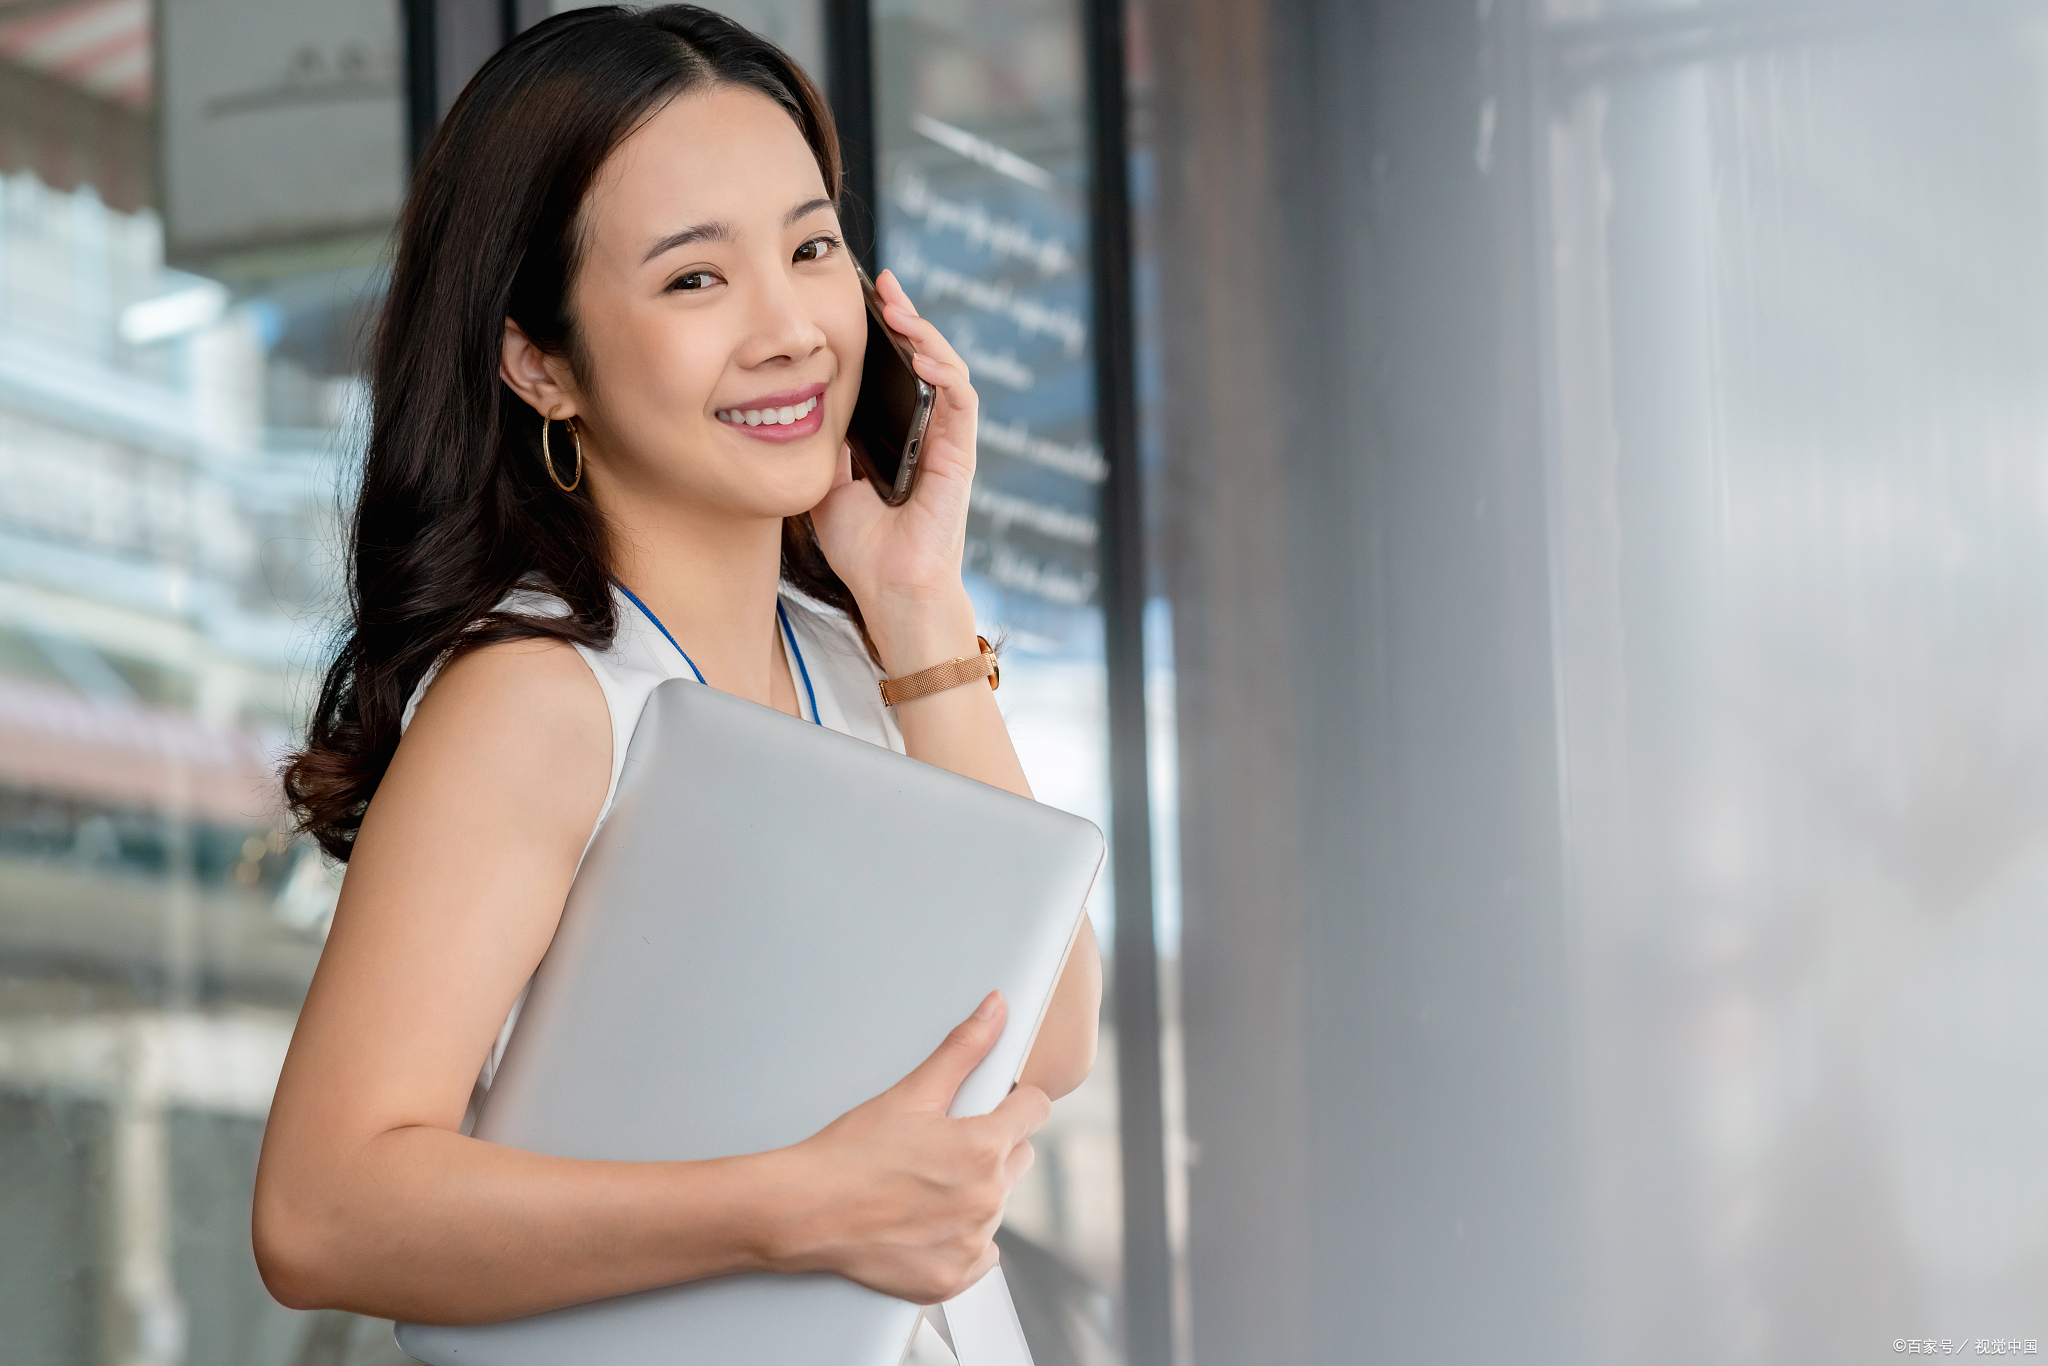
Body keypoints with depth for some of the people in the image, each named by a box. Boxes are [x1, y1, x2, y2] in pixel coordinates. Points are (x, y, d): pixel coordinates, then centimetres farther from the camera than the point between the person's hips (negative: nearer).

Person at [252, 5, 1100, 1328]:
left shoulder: (852, 657, 8)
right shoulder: (534, 699, -12)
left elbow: (1051, 1051, -2)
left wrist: (923, 606, -3)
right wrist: (808, 1205, -27)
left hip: (913, 1330, 5)